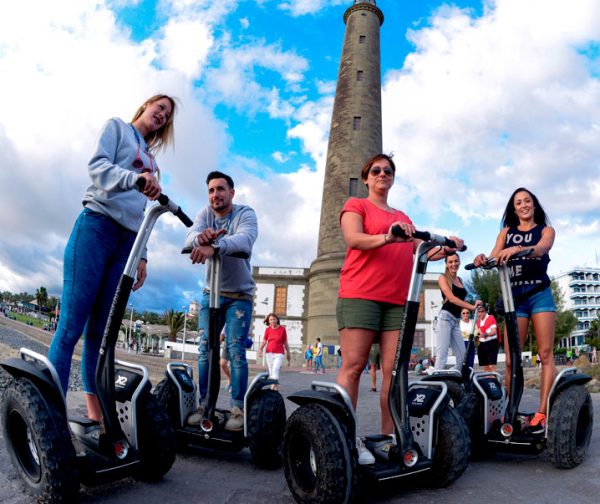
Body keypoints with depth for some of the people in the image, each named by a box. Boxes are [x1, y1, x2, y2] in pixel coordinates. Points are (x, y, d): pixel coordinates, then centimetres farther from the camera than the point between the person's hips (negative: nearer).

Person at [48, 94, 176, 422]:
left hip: (127, 240, 6)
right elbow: (97, 166, -7)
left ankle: (96, 418, 4)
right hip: (98, 226, -5)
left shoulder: (150, 159, 27)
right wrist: (135, 178, -26)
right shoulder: (117, 126, 12)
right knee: (71, 326, -11)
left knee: (100, 332, 3)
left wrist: (142, 255, 15)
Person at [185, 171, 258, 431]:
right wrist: (200, 237, -46)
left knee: (235, 350, -8)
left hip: (239, 295, -3)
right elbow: (189, 238, -20)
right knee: (205, 349, 3)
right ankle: (204, 404, 12)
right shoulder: (205, 213, -1)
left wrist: (214, 247, -54)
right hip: (211, 293, 4)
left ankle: (238, 409, 0)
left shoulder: (245, 213, -12)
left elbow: (245, 239, -35)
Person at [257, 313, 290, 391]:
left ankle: (274, 386, -23)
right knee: (271, 371, 8)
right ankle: (275, 387, 21)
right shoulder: (268, 329, 3)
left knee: (275, 369, -19)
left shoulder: (282, 329, -2)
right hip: (269, 353, 3)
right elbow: (264, 341, 1)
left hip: (279, 354, -3)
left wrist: (288, 353, 6)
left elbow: (285, 342, 3)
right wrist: (260, 349, -16)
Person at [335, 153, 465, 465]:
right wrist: (387, 238, -27)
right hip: (360, 295, -5)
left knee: (394, 369, -1)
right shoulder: (356, 205, 10)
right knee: (353, 366, -8)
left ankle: (389, 437, 5)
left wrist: (446, 248, -1)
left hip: (398, 300, 6)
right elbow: (353, 239, -10)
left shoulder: (402, 217, 27)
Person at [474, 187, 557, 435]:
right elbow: (494, 256, -1)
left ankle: (542, 412, -6)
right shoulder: (506, 232, 15)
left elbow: (540, 248, -14)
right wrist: (483, 259, -26)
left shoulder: (546, 230, 9)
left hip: (540, 294, -1)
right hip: (515, 297, 2)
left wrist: (517, 249, -37)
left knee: (546, 354, -7)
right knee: (511, 358, -4)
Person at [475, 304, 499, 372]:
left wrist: (485, 334, -30)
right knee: (485, 366, 8)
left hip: (491, 343, -7)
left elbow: (494, 331, -16)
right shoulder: (478, 321, 11)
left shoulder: (491, 318, -8)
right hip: (482, 344, 7)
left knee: (492, 365, -13)